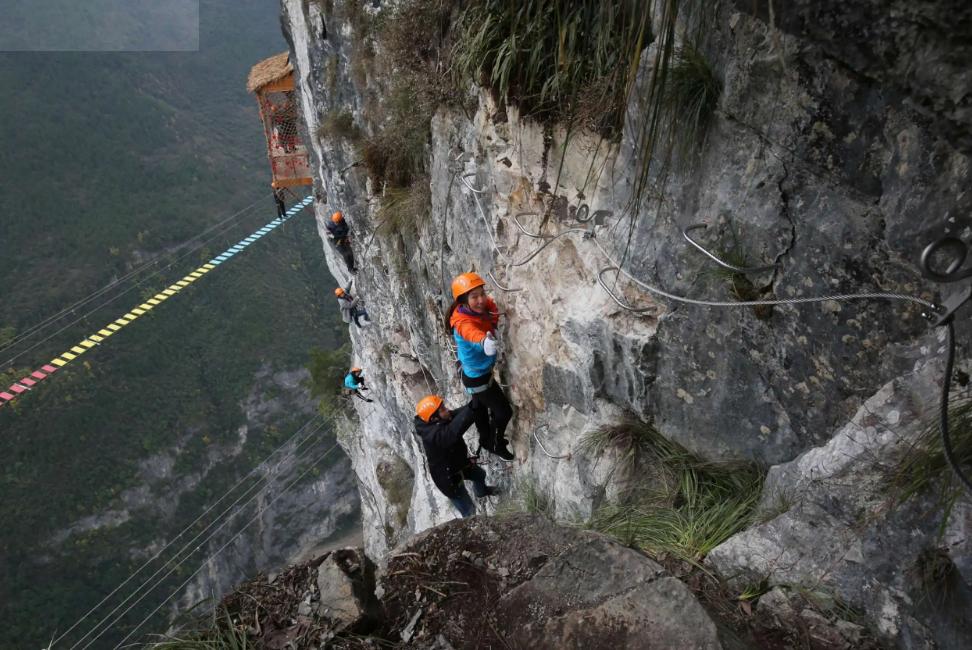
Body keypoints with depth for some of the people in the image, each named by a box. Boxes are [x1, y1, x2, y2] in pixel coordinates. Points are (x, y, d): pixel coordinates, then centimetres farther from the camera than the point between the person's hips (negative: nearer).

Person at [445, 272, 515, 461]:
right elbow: (473, 334, -58)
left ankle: (486, 440, 54)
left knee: (480, 406, 29)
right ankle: (497, 445, 30)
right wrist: (484, 341, -81)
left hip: (481, 372, 8)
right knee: (504, 411, 4)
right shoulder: (462, 321, -36)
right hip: (477, 377, -8)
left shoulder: (484, 307, -14)